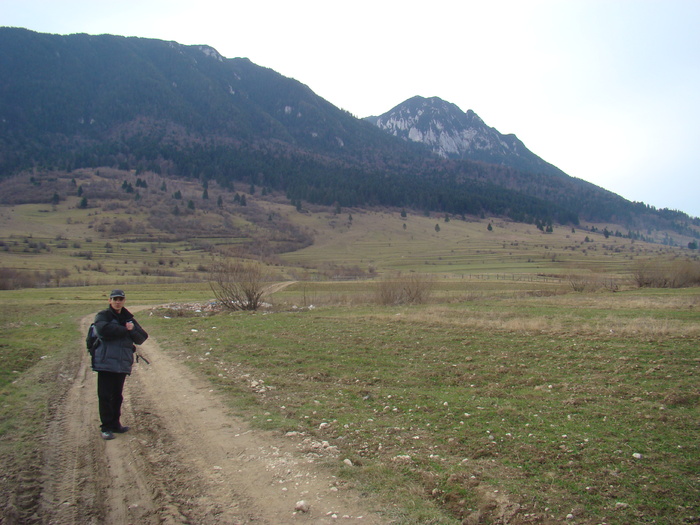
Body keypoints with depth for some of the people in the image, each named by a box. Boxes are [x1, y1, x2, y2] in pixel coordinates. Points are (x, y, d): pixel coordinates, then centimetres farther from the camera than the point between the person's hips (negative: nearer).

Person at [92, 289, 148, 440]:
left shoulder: (128, 318, 15)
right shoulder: (103, 316, 1)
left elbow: (141, 338, 8)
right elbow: (104, 330, -22)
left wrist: (132, 330, -12)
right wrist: (125, 330, -11)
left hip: (123, 363, 5)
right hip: (105, 362, -5)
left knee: (117, 396, 13)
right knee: (105, 396, -2)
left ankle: (115, 424, 24)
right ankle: (106, 428, 6)